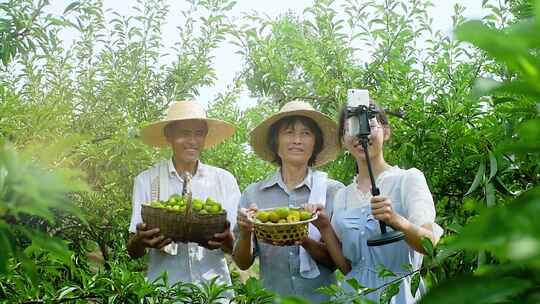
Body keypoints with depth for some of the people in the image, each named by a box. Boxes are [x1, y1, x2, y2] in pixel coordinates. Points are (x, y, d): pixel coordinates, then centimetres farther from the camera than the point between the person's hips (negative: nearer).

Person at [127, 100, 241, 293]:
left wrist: (225, 240, -16)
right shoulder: (147, 181, 2)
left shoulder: (225, 180, 5)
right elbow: (133, 252, 2)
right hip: (164, 286, -1)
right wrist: (141, 240, -19)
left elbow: (236, 248, 6)